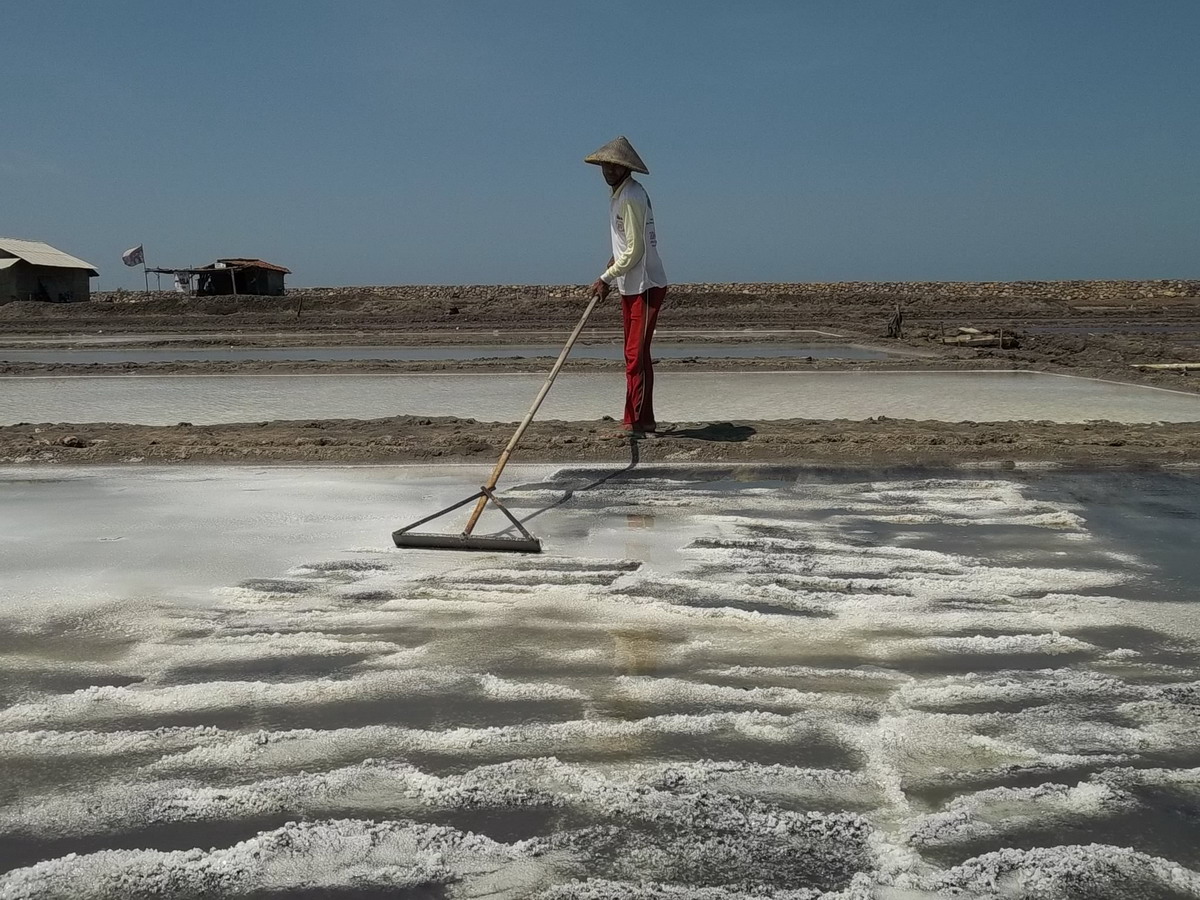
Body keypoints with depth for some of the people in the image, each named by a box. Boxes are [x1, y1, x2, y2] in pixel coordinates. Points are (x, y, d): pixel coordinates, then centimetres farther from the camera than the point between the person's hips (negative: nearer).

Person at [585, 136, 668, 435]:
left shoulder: (632, 197, -16)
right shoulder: (619, 195, 14)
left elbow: (634, 251, -19)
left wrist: (606, 278, -13)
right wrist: (613, 267, 9)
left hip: (646, 286, -10)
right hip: (630, 286, 10)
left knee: (636, 355, -10)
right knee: (635, 355, 12)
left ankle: (636, 422, -7)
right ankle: (642, 421, 18)